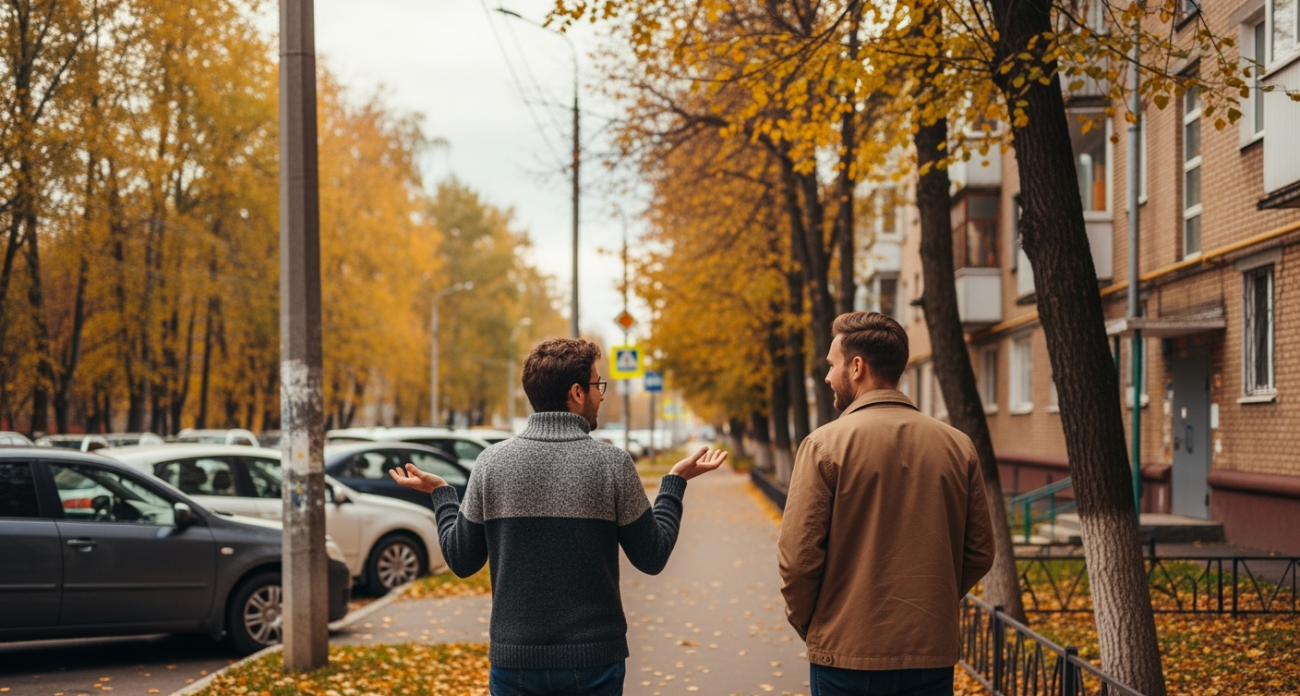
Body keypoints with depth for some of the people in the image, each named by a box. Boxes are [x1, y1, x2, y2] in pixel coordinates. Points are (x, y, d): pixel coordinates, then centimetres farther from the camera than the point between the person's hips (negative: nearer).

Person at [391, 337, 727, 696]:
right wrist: (676, 481, 10)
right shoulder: (612, 463, -8)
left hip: (514, 661, 2)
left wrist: (440, 493, 17)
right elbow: (652, 557, -1)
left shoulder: (492, 462, -4)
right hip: (594, 661, -1)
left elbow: (462, 560, 2)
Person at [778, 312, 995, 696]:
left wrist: (806, 622, 5)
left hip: (847, 654, -3)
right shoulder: (957, 446, 3)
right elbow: (980, 552, 6)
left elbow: (798, 556, -11)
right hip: (933, 656, 3)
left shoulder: (825, 444, -9)